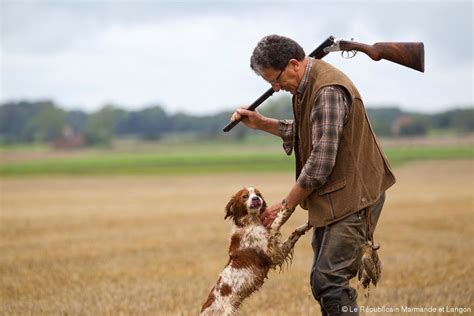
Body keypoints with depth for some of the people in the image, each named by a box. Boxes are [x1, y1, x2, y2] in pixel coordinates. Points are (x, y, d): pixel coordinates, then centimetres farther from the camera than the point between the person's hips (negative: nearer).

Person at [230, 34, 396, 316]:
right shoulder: (306, 86, 9)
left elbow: (321, 162, -25)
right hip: (330, 197, 10)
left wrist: (287, 205, -15)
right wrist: (261, 123, 12)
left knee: (329, 281, -14)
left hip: (353, 196, -10)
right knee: (321, 281, 13)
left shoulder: (328, 90, -22)